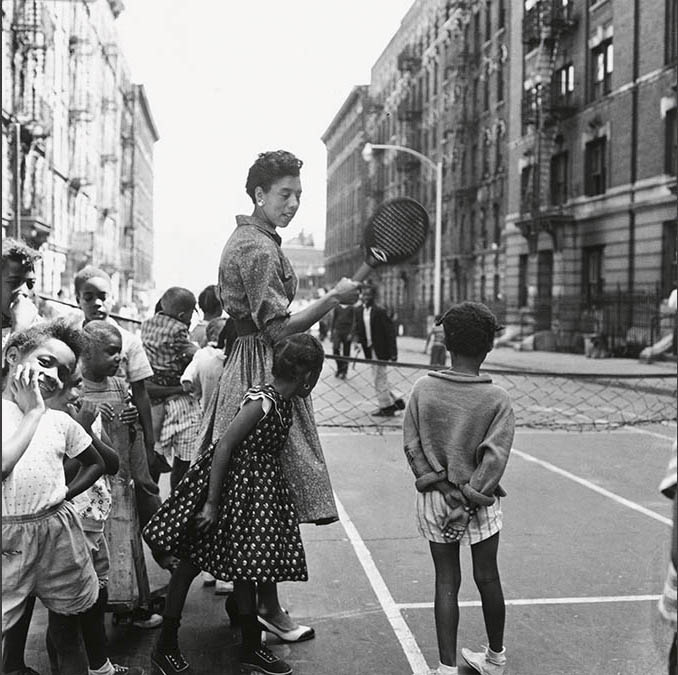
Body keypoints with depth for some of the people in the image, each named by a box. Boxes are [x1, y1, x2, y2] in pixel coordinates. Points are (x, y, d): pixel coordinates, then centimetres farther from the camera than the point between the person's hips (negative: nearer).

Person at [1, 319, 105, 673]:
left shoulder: (60, 421, 8)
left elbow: (96, 463, 23)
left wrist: (65, 494, 8)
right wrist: (33, 412, -14)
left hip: (60, 534, 4)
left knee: (67, 628, 16)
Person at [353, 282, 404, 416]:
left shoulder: (380, 312, -15)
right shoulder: (358, 311, 5)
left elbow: (390, 332, -14)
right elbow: (358, 329, 15)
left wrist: (393, 352, -16)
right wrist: (359, 341, -5)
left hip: (380, 350, -7)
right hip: (369, 350, 7)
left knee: (379, 379, -2)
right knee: (380, 379, 15)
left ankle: (386, 407, 11)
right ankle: (396, 401, 28)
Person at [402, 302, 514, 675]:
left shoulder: (423, 388, -5)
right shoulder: (497, 399, -9)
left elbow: (412, 445, -6)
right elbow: (495, 456, -14)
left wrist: (445, 488, -8)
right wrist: (470, 496, -9)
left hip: (434, 499, 1)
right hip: (481, 500, 0)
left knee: (446, 582, 9)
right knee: (487, 578, 15)